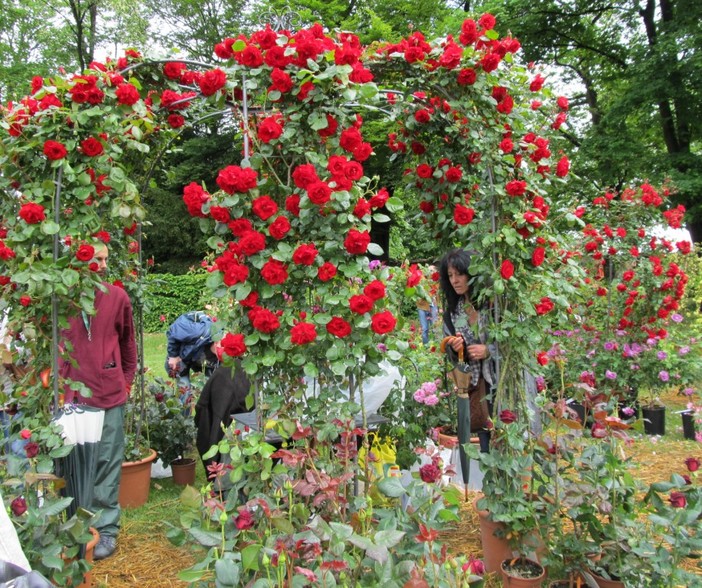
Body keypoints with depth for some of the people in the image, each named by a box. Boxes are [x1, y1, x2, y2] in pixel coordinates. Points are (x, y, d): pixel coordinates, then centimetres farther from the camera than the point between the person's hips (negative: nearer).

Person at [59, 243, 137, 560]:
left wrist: (127, 378, 12)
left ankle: (107, 528, 19)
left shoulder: (117, 296, -1)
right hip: (74, 394, 1)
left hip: (110, 393, 0)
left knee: (108, 462, 7)